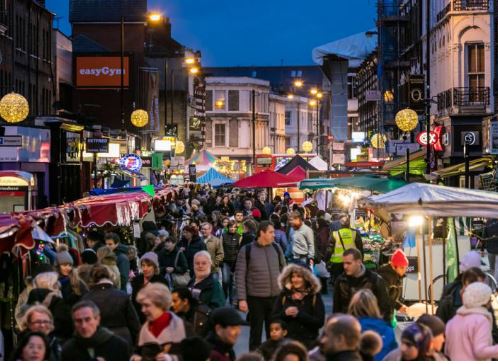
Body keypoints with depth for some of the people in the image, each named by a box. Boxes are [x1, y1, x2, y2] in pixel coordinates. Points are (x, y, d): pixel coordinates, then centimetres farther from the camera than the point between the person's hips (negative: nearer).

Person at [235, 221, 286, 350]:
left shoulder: (276, 248, 4)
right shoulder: (247, 250, -7)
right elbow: (240, 276, -8)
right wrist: (242, 299, -13)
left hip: (276, 297, 3)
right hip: (255, 298, -3)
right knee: (256, 333, 7)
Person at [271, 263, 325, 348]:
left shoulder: (315, 296, 0)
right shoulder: (284, 295, 7)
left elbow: (319, 322, -9)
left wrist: (299, 314, -17)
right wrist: (284, 313, -14)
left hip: (308, 341, -2)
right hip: (286, 340, 2)